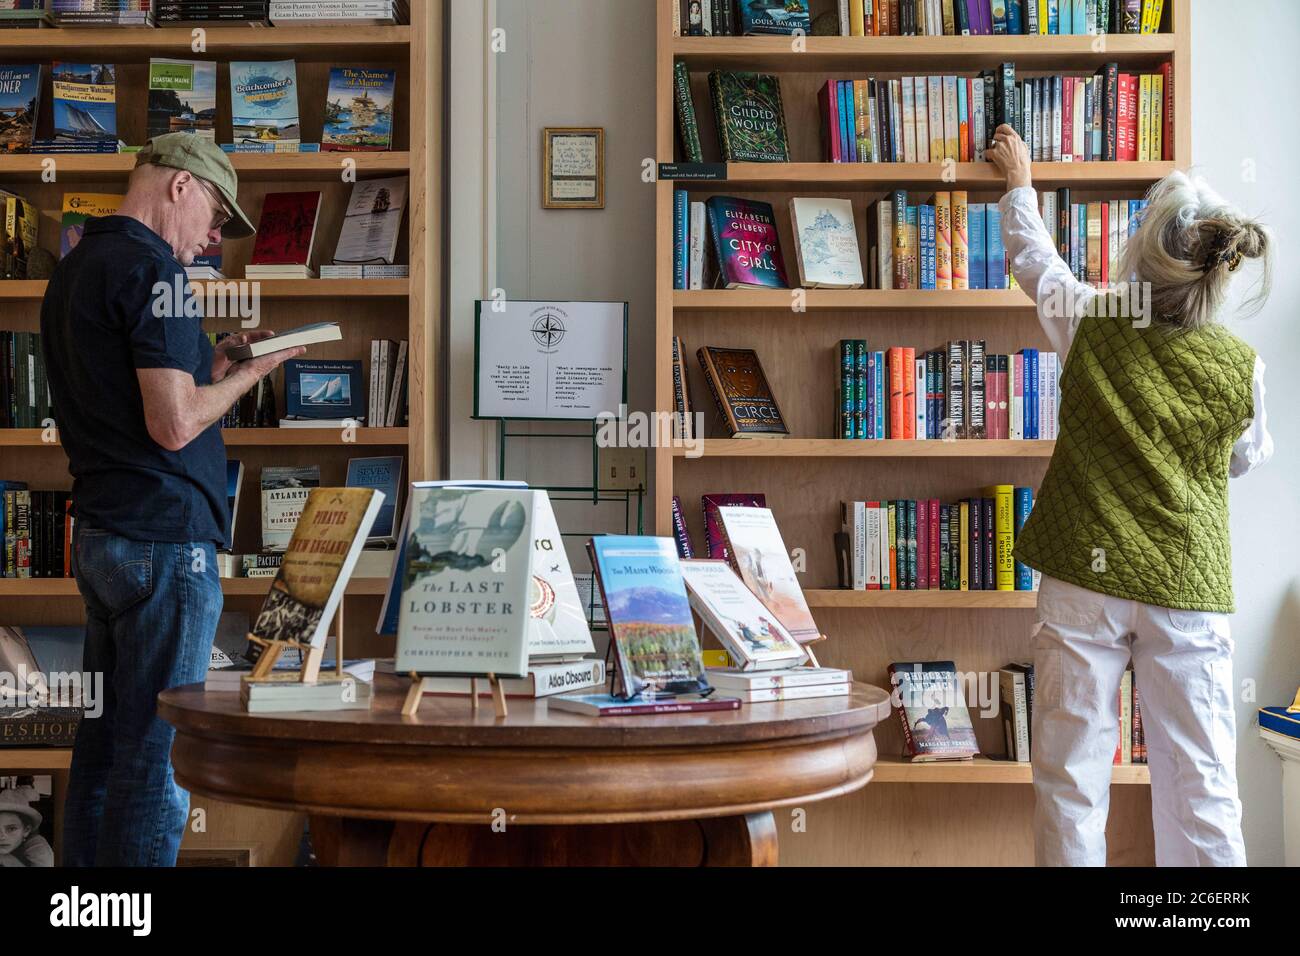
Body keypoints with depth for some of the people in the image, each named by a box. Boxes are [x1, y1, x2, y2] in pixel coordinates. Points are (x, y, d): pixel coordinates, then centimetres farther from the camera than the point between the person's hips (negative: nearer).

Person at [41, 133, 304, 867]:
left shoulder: (77, 267, 17)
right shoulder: (152, 268, -13)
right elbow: (175, 425, -19)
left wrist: (211, 362, 16)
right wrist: (252, 370, -5)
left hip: (100, 533, 10)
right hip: (165, 538, -10)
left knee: (106, 744, 14)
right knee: (159, 757, -5)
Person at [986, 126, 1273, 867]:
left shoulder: (1091, 327, -6)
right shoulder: (1242, 366, -6)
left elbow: (1034, 257, 14)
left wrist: (1019, 181, 33)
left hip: (1085, 581, 0)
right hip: (1190, 588, 0)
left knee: (1071, 778, 5)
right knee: (1201, 789, 5)